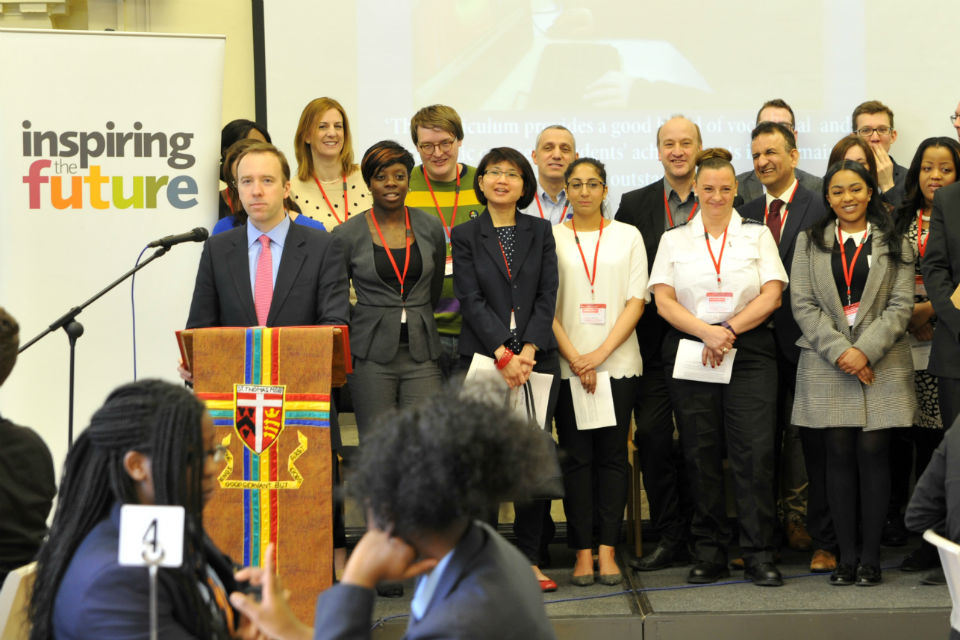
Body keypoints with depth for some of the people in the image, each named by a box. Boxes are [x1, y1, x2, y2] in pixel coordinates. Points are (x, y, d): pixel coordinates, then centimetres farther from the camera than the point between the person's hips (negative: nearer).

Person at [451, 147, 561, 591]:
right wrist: (503, 354, -12)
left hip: (536, 359, 2)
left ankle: (530, 557, 7)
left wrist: (528, 350, -9)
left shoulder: (541, 232, 11)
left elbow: (547, 296, 4)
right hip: (484, 359, -2)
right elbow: (471, 300, -3)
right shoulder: (465, 235, 6)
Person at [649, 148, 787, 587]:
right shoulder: (674, 240, 12)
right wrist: (706, 332, -13)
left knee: (755, 453, -9)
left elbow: (771, 296, 1)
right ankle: (709, 555, 8)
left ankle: (759, 556, -5)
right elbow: (664, 301, 2)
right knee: (700, 455, 0)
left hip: (749, 352, -1)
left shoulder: (757, 235, 11)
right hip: (689, 352, 1)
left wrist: (729, 330, -11)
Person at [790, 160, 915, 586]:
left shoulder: (893, 244, 8)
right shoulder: (810, 243, 10)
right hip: (828, 366, 1)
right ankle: (845, 555, 4)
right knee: (840, 455, 0)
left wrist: (865, 351, -12)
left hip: (880, 365, -1)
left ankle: (870, 556, 2)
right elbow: (803, 304, 2)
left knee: (873, 453, -3)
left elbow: (900, 306, 0)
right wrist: (839, 351, -10)